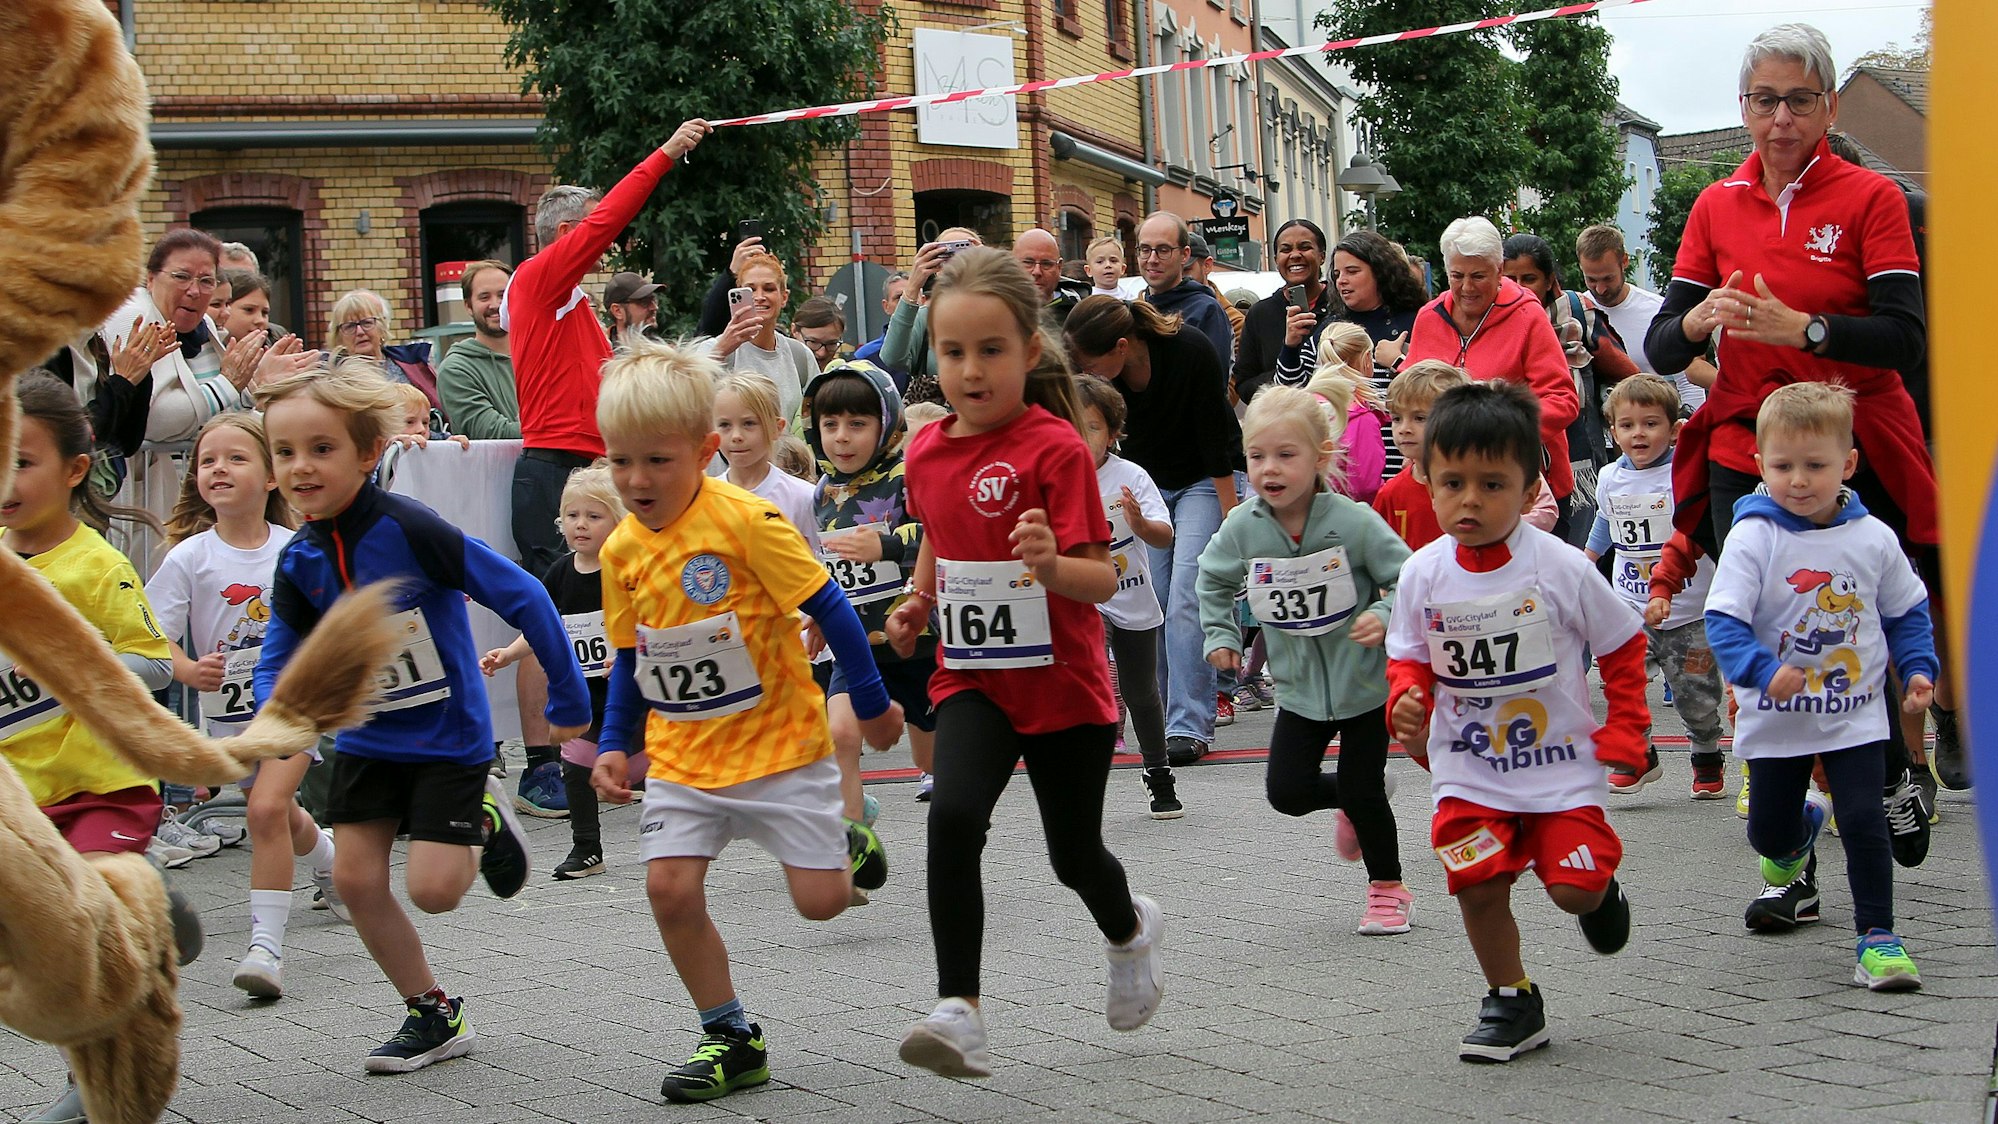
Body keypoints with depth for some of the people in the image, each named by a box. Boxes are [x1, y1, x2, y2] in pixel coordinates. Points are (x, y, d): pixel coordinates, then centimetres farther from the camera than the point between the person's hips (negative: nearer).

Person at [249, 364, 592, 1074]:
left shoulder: (409, 530, -25)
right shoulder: (299, 563, -6)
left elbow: (522, 597, -21)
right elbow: (278, 660, 5)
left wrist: (569, 700, -14)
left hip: (448, 737, -6)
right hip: (367, 737, 6)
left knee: (432, 890, -10)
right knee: (354, 880, 0)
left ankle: (483, 824, 24)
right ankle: (433, 1015, 19)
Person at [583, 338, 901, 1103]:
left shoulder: (746, 521, -19)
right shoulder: (623, 549, -1)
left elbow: (828, 608, -12)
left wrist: (872, 704, -7)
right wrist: (615, 745, 5)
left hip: (778, 741, -4)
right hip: (682, 756, 5)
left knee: (820, 899, -3)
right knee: (670, 887, -10)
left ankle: (847, 843, 34)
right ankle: (730, 1039, 7)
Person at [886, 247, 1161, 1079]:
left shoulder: (1055, 447, -16)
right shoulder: (927, 451, 2)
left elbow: (1102, 581, -18)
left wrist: (1051, 564, -38)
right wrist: (917, 603, 6)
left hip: (1064, 683, -3)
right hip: (973, 679, 3)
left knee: (1073, 854, 12)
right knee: (953, 817, -23)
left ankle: (1129, 929, 48)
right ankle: (959, 1012, -22)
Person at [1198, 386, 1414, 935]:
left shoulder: (1353, 521, -21)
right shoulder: (1242, 528, -11)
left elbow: (1407, 579, -13)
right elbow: (1212, 580, 9)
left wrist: (1383, 617, -30)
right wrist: (1220, 635, 1)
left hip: (1364, 680, -4)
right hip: (1300, 686, 4)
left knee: (1361, 789, 0)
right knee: (1287, 791, -3)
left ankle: (1387, 888, 24)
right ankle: (1353, 806, 31)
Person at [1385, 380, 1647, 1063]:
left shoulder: (1561, 568, -12)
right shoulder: (1423, 575, -5)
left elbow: (1623, 647, 1)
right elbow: (1410, 657, 8)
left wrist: (1623, 734, -2)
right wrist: (1406, 700, -13)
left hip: (1559, 765, -2)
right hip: (1468, 774, 2)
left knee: (1575, 890, -8)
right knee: (1478, 886, -7)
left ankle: (1602, 888, 30)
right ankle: (1512, 1001, 15)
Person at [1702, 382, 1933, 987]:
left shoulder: (1873, 539, -2)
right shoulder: (1753, 536, -12)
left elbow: (1907, 612, 12)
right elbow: (1724, 618, -17)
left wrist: (1917, 667, -2)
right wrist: (1763, 671, -32)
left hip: (1857, 715, 0)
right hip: (1775, 719, 0)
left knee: (1863, 819, -14)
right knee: (1768, 833, 10)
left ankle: (1876, 935, -2)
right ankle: (1798, 843, 47)